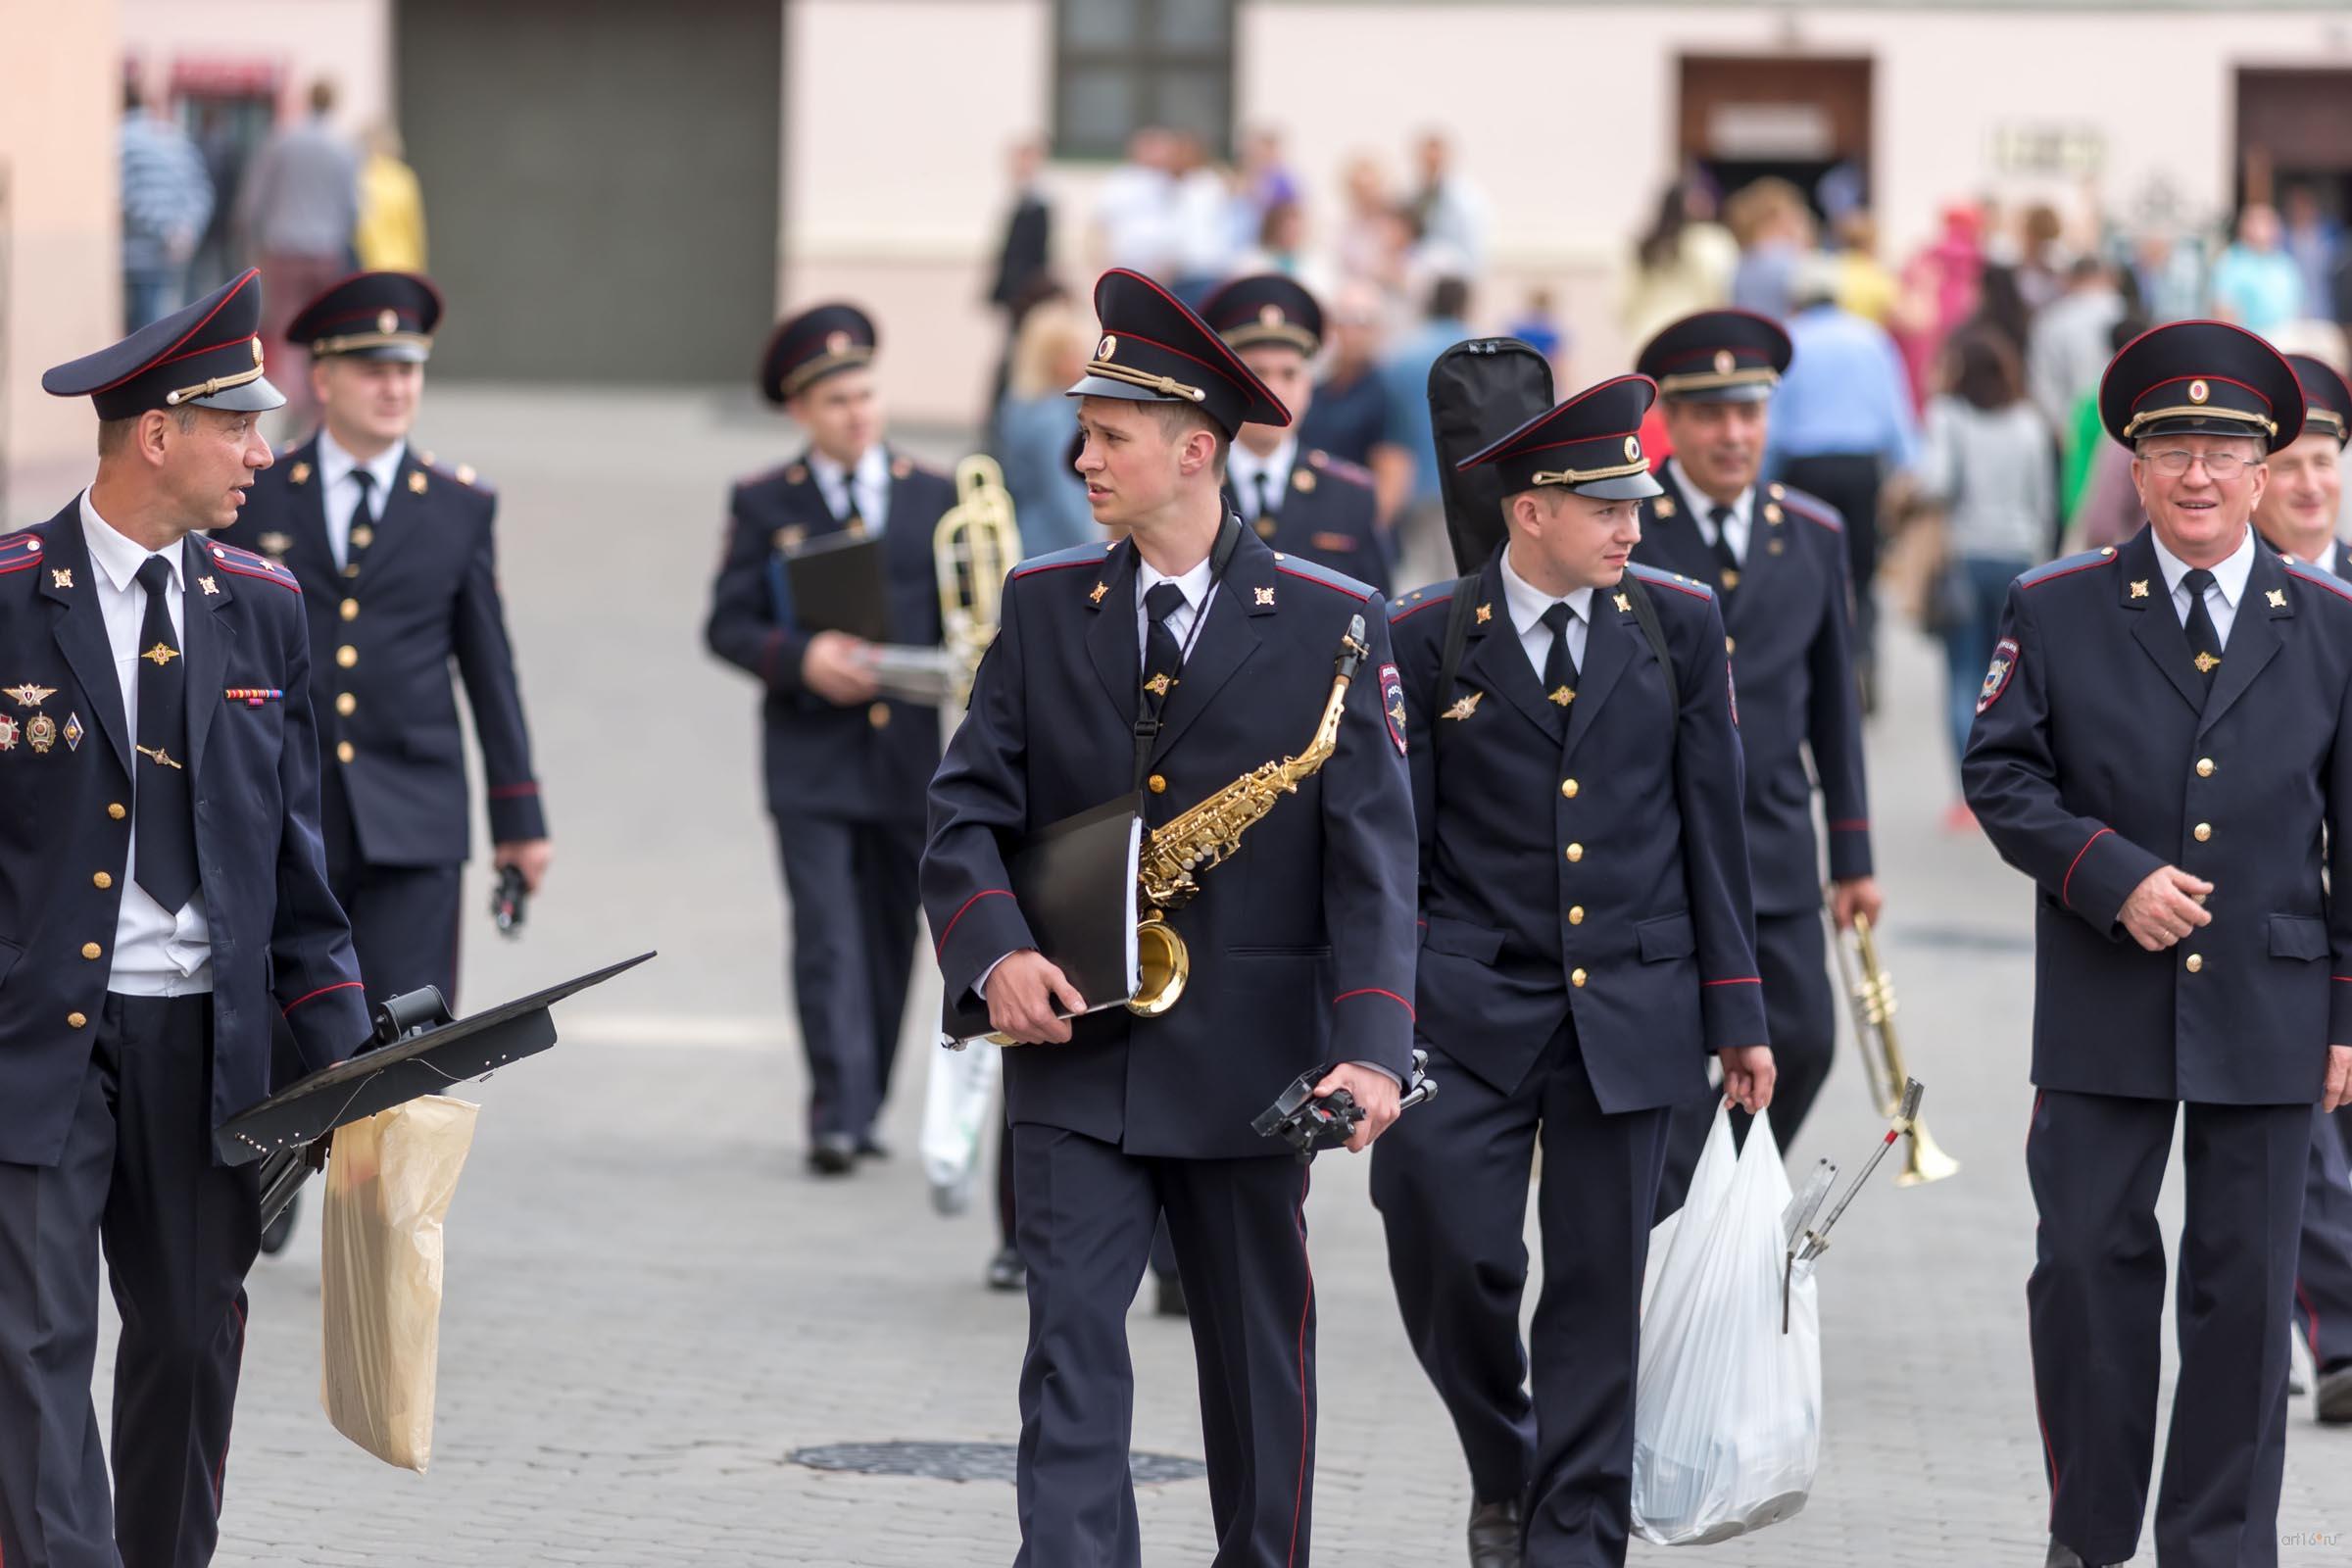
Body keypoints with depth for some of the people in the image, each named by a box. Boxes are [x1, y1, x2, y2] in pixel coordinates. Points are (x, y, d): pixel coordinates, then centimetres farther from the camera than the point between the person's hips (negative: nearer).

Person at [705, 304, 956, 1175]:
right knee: (828, 939, -12)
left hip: (912, 753, 3)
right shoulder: (763, 504, 3)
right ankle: (839, 1116, -15)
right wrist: (800, 659, -17)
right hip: (811, 760, -3)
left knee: (891, 940, 9)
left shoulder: (935, 497, 8)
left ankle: (860, 1111, 21)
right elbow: (727, 625, 0)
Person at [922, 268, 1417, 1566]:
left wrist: (1371, 1050, -20)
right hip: (1074, 1058, 1)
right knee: (1071, 1343, -8)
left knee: (1256, 1352, 11)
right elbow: (967, 809, 5)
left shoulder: (1332, 624, -4)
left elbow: (1373, 856, -8)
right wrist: (995, 953, -14)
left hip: (1248, 1065, -1)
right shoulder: (1042, 605, 5)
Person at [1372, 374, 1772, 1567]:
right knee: (1450, 1254, -10)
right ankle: (1502, 1468, 17)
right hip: (1469, 1009, -2)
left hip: (1630, 1009, 2)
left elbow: (1713, 828, 7)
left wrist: (1736, 1011, 5)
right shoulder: (1427, 639, -1)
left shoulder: (1679, 623, 4)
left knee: (1599, 1285, 3)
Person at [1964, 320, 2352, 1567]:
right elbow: (2000, 774, 0)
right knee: (2089, 1267, 2)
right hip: (2103, 1009, -1)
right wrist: (2111, 876, -14)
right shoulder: (2056, 613, 2)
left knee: (2245, 1285, 4)